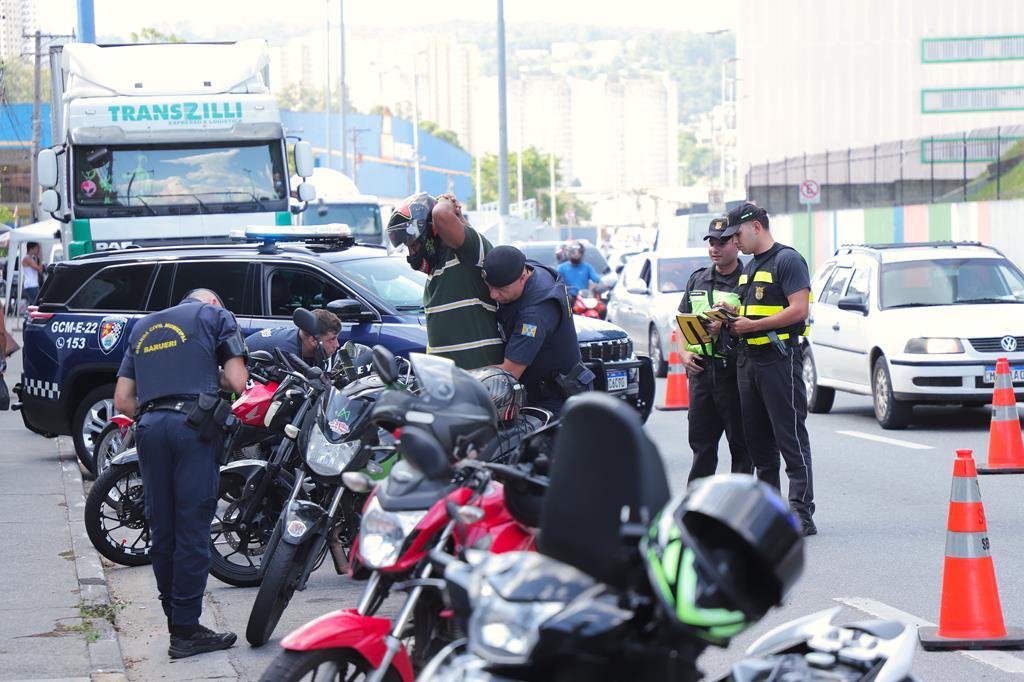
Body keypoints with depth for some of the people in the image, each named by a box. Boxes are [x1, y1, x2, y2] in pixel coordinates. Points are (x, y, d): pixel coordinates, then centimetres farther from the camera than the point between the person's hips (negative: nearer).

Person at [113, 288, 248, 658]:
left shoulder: (143, 326, 27)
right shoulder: (215, 315, 12)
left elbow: (122, 399, 20)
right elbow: (238, 382, 1)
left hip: (149, 426, 5)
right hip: (194, 425, -5)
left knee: (162, 531, 10)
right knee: (192, 530, -4)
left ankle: (175, 620, 16)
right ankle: (186, 630, -5)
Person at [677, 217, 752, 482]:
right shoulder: (697, 280, 16)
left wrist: (726, 326, -21)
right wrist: (683, 353, 2)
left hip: (734, 371, -5)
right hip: (701, 370, 5)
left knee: (740, 444, 1)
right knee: (701, 444, 9)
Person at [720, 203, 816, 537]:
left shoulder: (787, 260, -7)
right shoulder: (749, 267, 21)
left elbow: (798, 310, -16)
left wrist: (753, 325, -16)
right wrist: (733, 312, 5)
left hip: (780, 357, -9)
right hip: (748, 359, 9)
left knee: (791, 438, -9)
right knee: (757, 440, 10)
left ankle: (802, 512, -10)